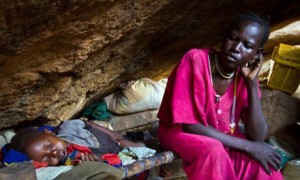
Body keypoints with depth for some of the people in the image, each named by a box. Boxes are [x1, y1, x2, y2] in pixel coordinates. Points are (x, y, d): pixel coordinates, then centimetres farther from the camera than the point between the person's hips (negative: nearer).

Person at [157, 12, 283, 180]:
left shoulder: (245, 76, -8)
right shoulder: (195, 60, -23)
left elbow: (257, 137, -14)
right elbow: (189, 125, -25)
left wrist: (252, 83, -21)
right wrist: (248, 146, -25)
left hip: (221, 139, 4)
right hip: (180, 133, -4)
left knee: (261, 160, -21)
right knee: (213, 151, -34)